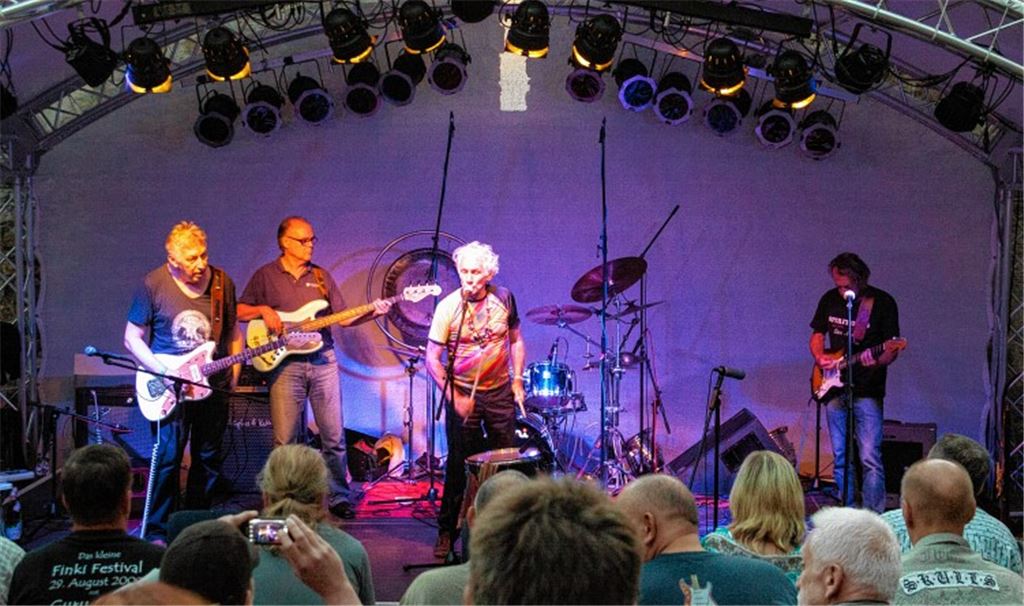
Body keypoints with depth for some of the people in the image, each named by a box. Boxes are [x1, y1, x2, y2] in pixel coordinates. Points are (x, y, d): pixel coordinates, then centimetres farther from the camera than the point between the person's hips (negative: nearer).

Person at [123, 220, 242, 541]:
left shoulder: (222, 283, 3)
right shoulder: (153, 285, -6)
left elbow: (232, 331, 15)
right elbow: (132, 338, -2)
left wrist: (234, 373, 7)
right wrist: (165, 373, -12)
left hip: (213, 384, 4)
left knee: (209, 458, 9)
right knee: (168, 458, -7)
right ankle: (157, 532, 4)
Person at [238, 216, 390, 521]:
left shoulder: (321, 276, 13)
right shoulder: (265, 276, 5)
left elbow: (342, 317, 11)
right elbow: (239, 311, 5)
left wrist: (372, 312, -4)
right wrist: (263, 310, -13)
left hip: (323, 361, 3)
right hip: (286, 363, -3)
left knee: (334, 436, 3)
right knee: (284, 440, -3)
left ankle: (339, 497, 14)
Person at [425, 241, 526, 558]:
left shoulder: (504, 298, -3)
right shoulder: (448, 307, -13)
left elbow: (516, 340, 11)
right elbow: (432, 358, -11)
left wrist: (517, 379, 2)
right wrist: (453, 396, -17)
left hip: (500, 392, 3)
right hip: (463, 394, -3)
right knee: (459, 464, -1)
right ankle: (446, 532, 10)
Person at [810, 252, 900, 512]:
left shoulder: (882, 303, -6)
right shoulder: (830, 299, 7)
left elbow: (892, 349, -6)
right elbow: (817, 335, 17)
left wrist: (876, 361, -27)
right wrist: (820, 358, -3)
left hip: (867, 391, -5)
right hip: (834, 389, 5)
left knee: (870, 458, -11)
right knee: (840, 458, 9)